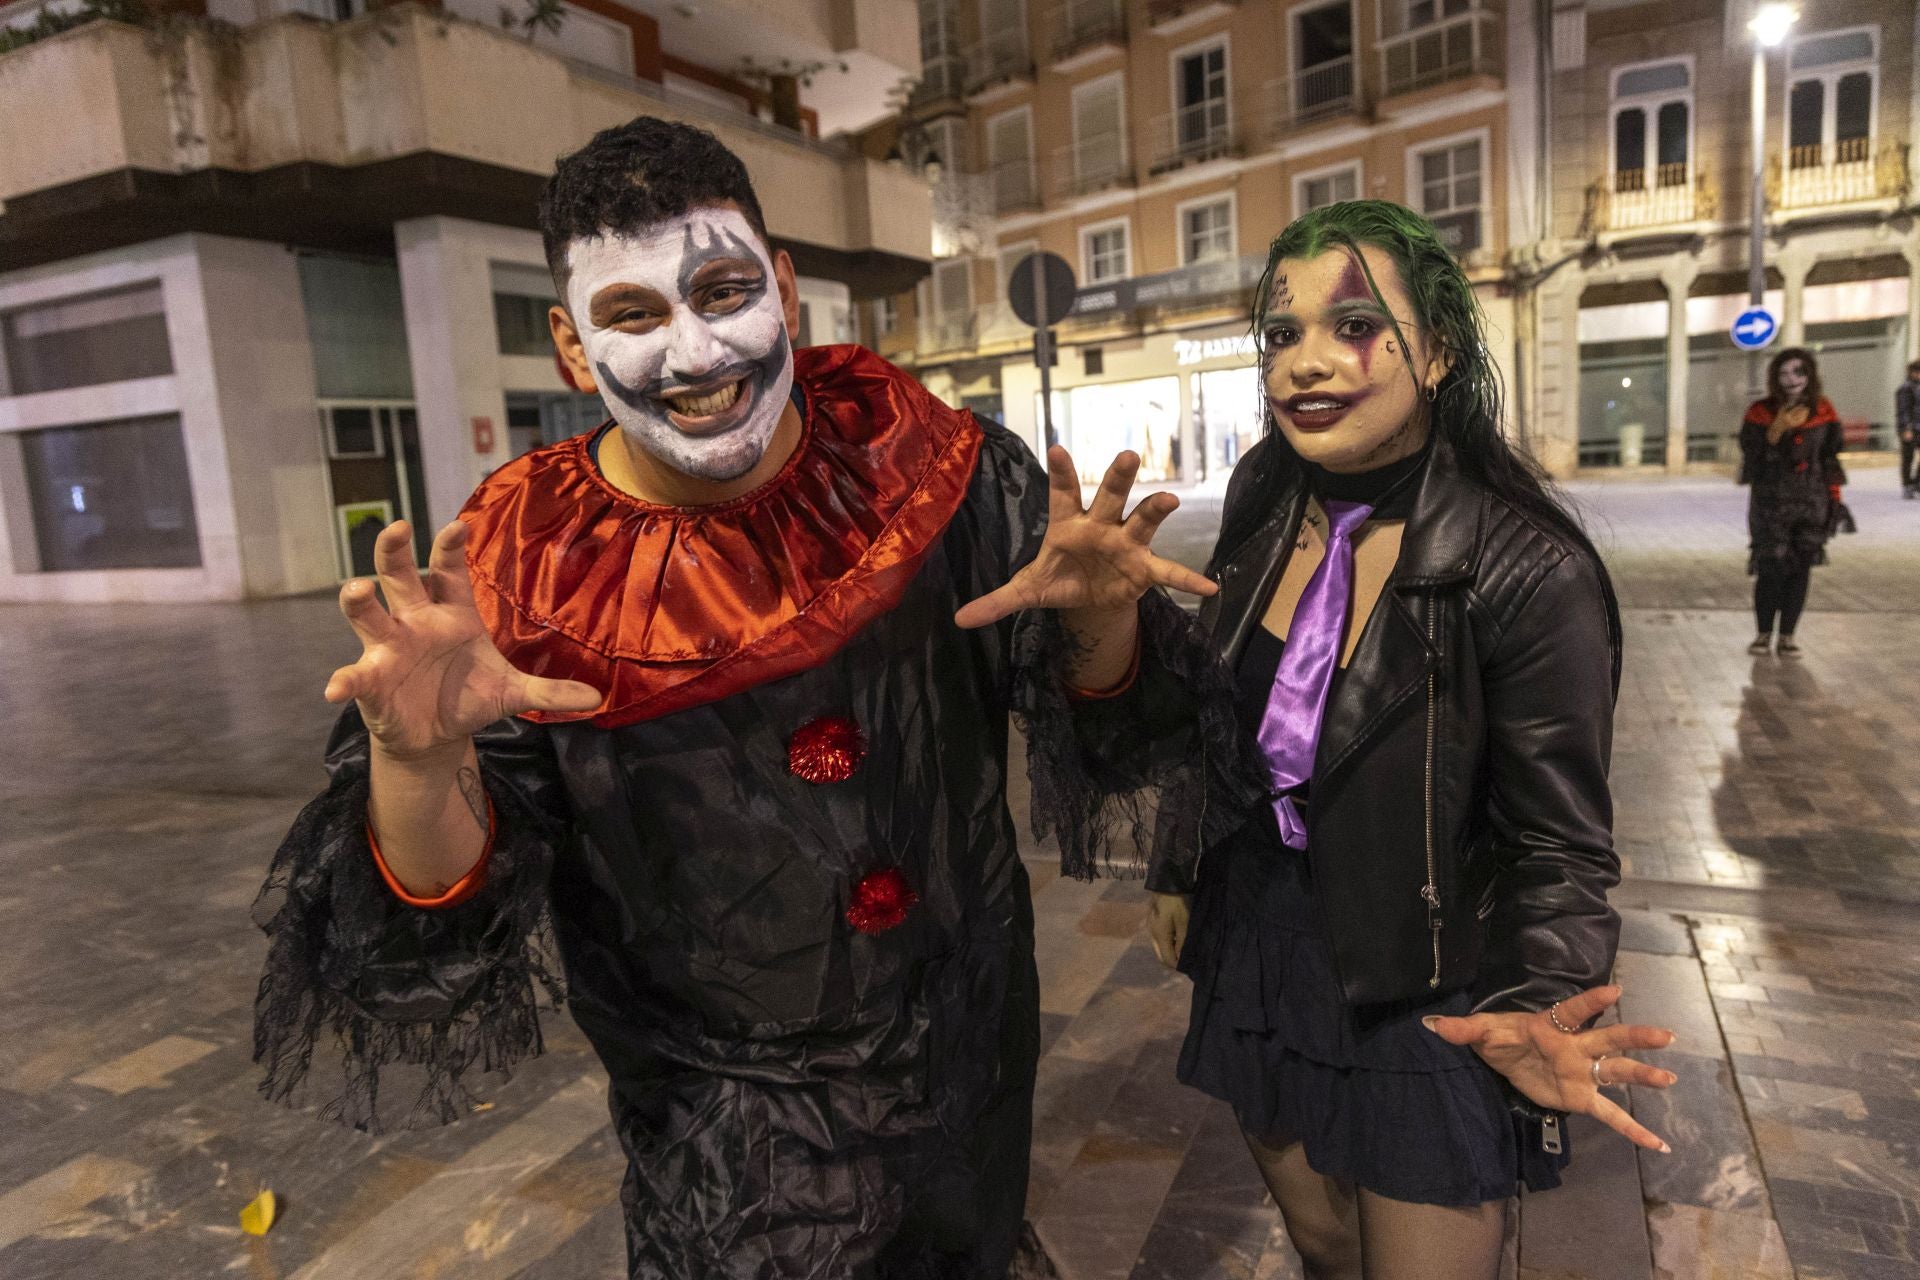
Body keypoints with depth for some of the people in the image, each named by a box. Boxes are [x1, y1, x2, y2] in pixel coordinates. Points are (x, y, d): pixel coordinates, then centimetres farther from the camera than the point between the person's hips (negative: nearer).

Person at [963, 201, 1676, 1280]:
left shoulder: (1528, 572, -21)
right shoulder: (1266, 523, -5)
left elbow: (1562, 849, -15)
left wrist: (1541, 1018, -32)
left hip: (1426, 1012, -5)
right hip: (1260, 971, 5)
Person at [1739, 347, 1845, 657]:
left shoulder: (1823, 411, 6)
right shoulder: (1760, 413, -2)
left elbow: (1830, 459, 10)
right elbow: (1752, 458, -9)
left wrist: (1834, 497, 8)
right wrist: (1777, 429, -20)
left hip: (1811, 503, 3)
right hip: (1771, 503, -2)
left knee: (1800, 568, 2)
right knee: (1770, 569, -5)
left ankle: (1787, 636, 11)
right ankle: (1763, 632, 12)